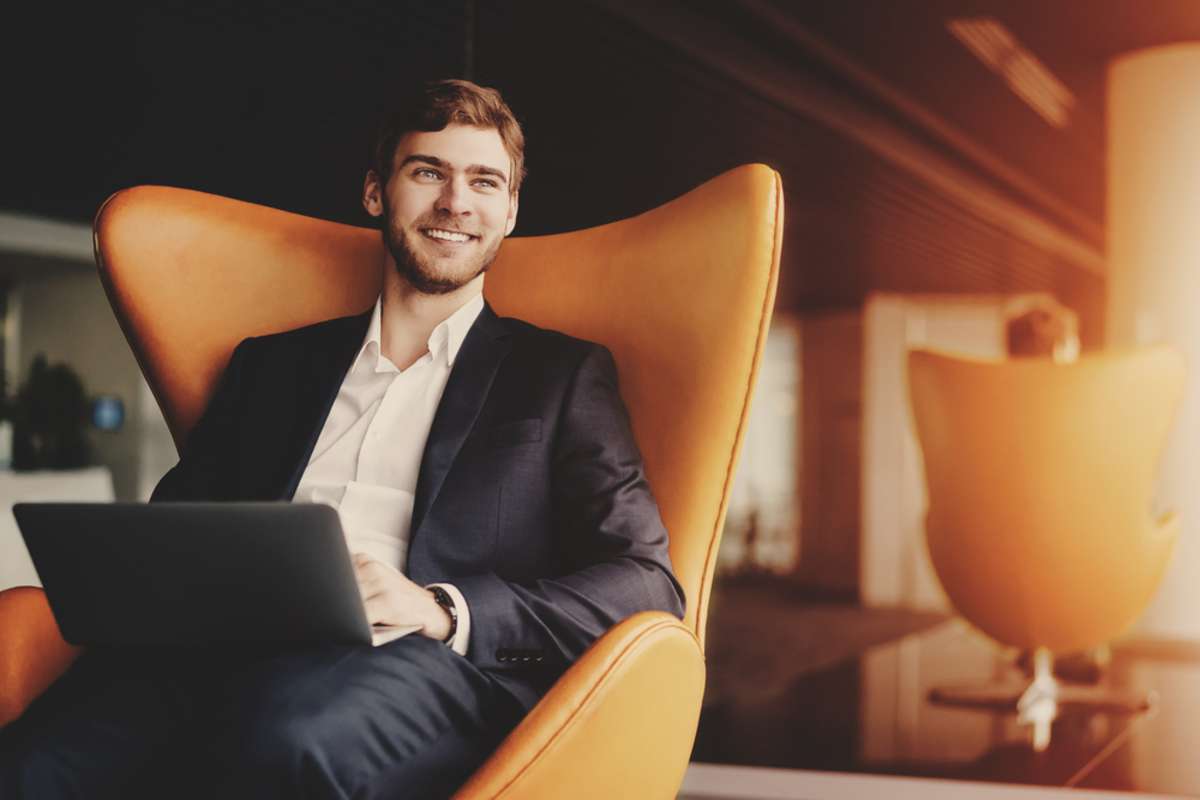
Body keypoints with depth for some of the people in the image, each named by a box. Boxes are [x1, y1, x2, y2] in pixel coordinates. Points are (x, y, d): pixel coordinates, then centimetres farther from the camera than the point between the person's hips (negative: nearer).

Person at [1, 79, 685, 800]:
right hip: (237, 651, 2)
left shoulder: (563, 374, 19)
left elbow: (647, 582, 6)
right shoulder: (271, 363, 30)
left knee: (290, 731, -39)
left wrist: (443, 609, -11)